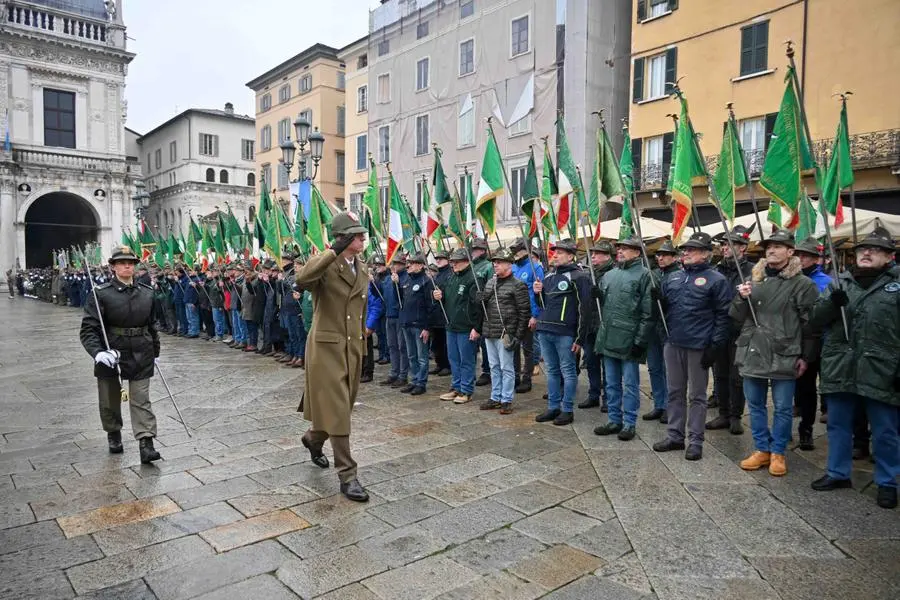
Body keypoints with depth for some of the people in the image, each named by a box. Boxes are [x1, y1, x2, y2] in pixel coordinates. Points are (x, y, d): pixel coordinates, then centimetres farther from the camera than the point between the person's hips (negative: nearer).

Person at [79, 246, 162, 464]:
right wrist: (98, 352, -28)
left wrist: (155, 351, 18)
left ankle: (146, 444, -3)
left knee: (141, 399, -2)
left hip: (141, 355, 1)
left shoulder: (147, 293, 2)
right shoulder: (101, 294, -9)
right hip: (110, 354, -1)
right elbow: (88, 328, -13)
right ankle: (113, 434, 40)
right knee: (110, 399, 16)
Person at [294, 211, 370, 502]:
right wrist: (335, 251, -37)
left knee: (343, 408, 19)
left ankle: (312, 439, 48)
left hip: (352, 348, 7)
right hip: (326, 347, -7)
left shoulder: (362, 270, 11)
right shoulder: (324, 264, -11)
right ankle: (347, 476, 6)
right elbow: (301, 279, -35)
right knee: (337, 411, -4)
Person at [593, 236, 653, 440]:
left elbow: (648, 311, -11)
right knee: (612, 383, 14)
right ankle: (614, 420, 24)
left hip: (629, 339, -7)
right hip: (609, 337, 7)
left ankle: (629, 423, 13)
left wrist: (641, 340, -15)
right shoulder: (609, 275, 15)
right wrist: (597, 295, -1)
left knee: (630, 384, 3)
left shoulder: (643, 274, -6)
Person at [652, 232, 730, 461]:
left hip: (699, 346, -5)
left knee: (697, 395, 5)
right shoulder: (673, 277, 12)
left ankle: (695, 441, 14)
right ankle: (674, 435, 24)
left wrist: (715, 346, -14)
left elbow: (723, 315, -9)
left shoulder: (716, 279, -5)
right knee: (675, 392, 13)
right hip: (673, 343, 6)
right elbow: (663, 306, 18)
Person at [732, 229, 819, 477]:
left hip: (784, 357, -4)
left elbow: (810, 324, -4)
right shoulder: (753, 280, 10)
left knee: (782, 408, 6)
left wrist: (805, 357, -5)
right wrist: (741, 299, -9)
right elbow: (736, 317, 10)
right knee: (755, 405, 12)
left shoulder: (802, 284, -4)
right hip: (752, 353, 5)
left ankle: (778, 453, 21)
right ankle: (762, 450, 26)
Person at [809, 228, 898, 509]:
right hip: (840, 370, 3)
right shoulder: (839, 283, 10)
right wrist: (832, 302, -15)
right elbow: (815, 319, 5)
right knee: (838, 425, 14)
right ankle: (838, 473, 30)